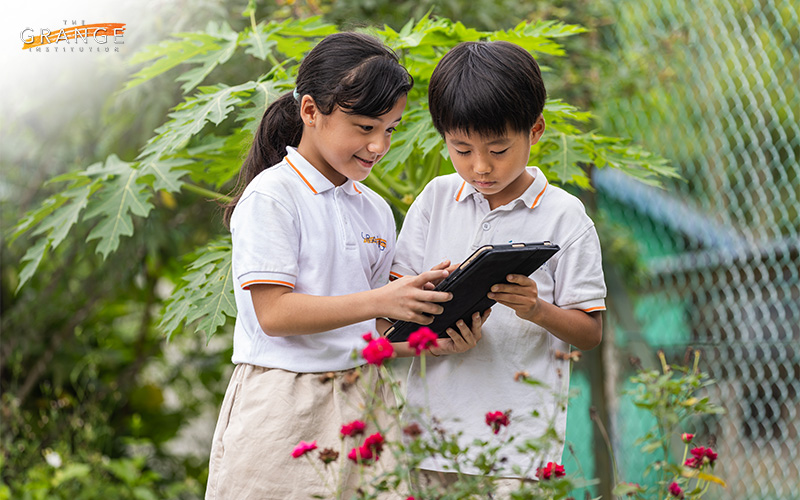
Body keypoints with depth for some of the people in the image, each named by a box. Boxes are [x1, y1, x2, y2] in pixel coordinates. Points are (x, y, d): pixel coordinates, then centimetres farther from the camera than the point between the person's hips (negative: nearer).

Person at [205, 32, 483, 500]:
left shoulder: (376, 210, 12)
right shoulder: (271, 196, -7)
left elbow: (369, 331, 14)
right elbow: (273, 313, -16)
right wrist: (379, 300, -25)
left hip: (360, 403, 5)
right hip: (285, 409, -5)